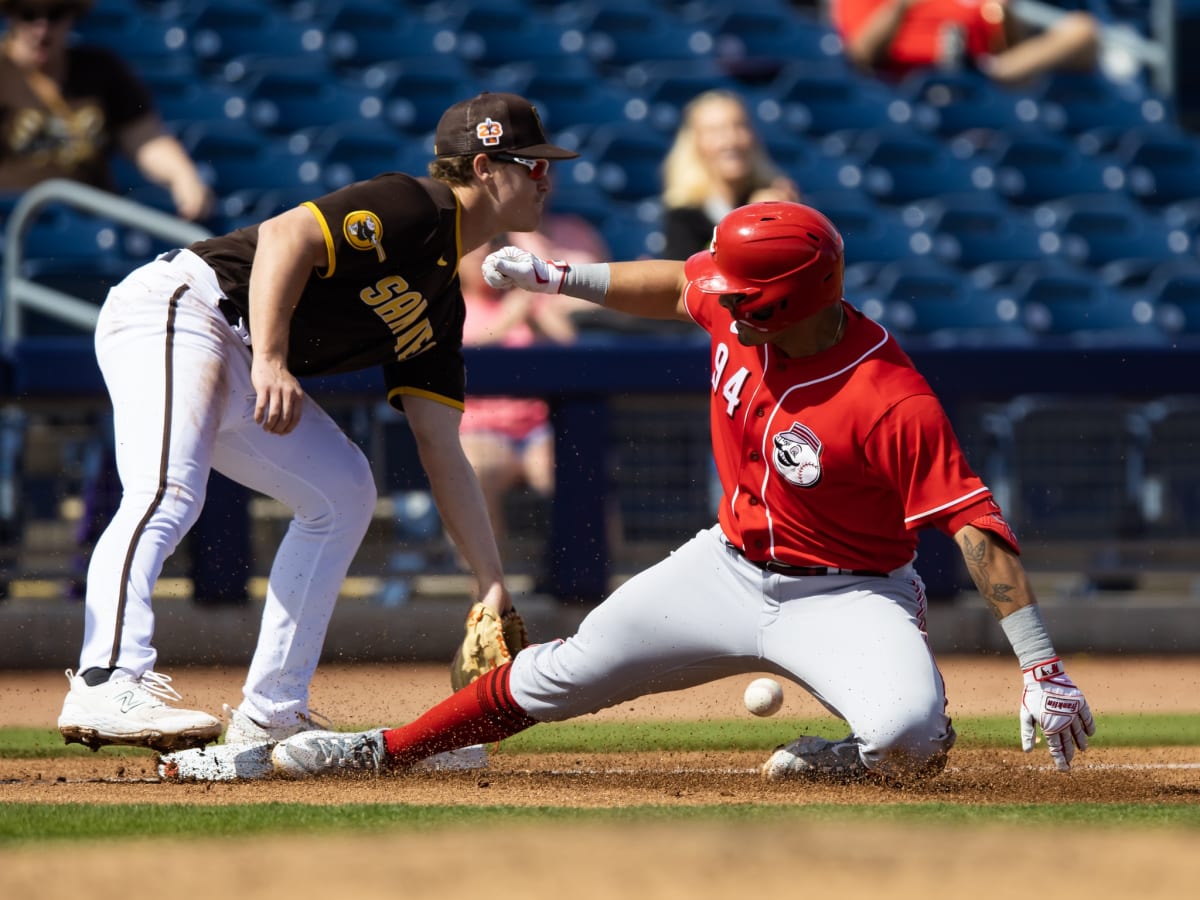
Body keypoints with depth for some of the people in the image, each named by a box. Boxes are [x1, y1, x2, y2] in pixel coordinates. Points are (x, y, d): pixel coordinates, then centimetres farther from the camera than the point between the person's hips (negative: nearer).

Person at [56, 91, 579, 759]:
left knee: (342, 492, 14)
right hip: (177, 308, -10)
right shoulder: (414, 210, -8)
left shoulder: (440, 306, 18)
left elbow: (442, 448, 18)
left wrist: (492, 583, 13)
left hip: (238, 366, 10)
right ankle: (110, 686, -47)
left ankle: (269, 716, 9)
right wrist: (271, 360, -31)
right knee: (169, 492, -30)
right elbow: (285, 236, -22)